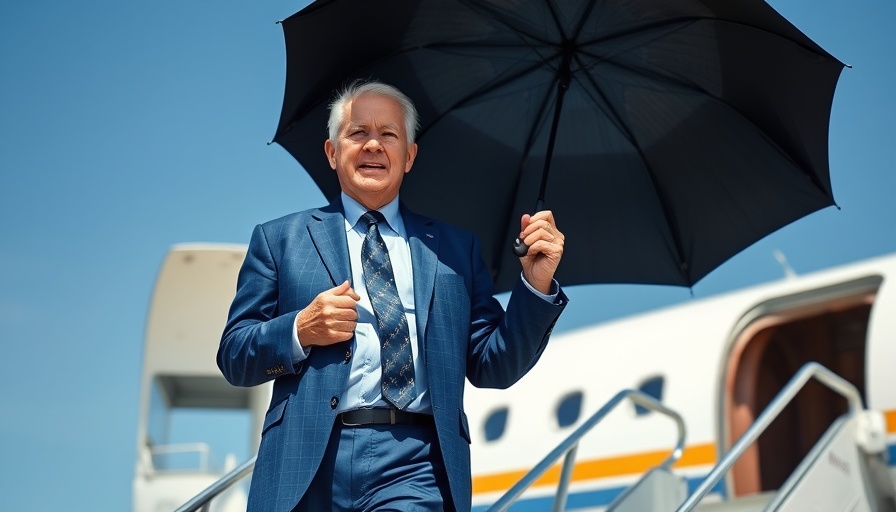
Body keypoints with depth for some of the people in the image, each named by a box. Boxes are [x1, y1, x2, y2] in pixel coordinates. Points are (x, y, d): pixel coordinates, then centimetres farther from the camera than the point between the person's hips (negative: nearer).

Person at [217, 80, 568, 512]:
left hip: (413, 467, 0)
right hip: (307, 465, 0)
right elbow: (233, 356, 9)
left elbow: (492, 368, 11)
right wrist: (300, 331, -9)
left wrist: (536, 285, -2)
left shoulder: (454, 248, 15)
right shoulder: (279, 240, 13)